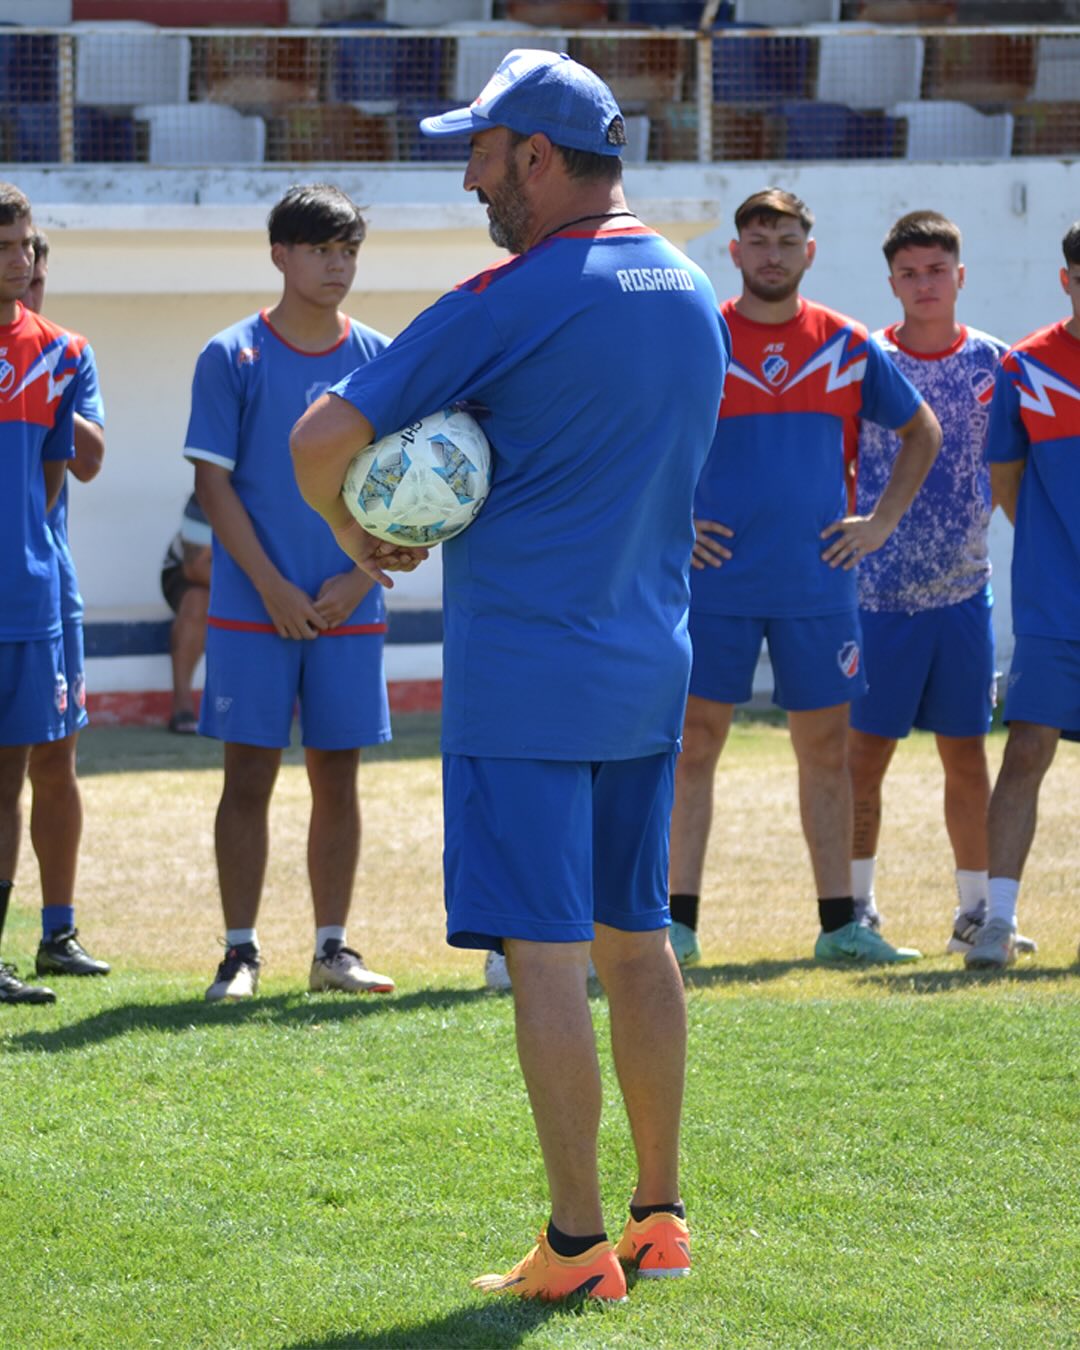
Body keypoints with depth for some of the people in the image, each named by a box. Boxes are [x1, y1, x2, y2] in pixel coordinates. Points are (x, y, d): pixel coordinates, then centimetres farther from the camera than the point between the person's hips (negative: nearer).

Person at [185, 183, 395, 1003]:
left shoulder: (379, 359, 6)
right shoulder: (232, 357, -2)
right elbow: (213, 482, -4)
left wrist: (359, 579, -6)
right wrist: (273, 589, -11)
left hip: (350, 606, 3)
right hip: (253, 610, -3)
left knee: (337, 776, 6)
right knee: (249, 775, -2)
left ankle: (333, 949, 13)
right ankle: (240, 953, 3)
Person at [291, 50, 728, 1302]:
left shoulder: (510, 303, -14)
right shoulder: (692, 296, 11)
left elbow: (324, 440, -14)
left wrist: (360, 539, 6)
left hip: (525, 670, -7)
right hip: (648, 667, 7)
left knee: (545, 952, -5)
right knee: (634, 938, 15)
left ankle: (578, 1243, -6)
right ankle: (659, 1217, 19)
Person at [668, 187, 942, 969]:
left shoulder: (848, 347, 6)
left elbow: (922, 433, 18)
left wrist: (883, 522, 9)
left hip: (817, 583, 2)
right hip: (715, 582, -2)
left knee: (827, 749, 5)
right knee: (695, 744, -2)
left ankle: (840, 925, 10)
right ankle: (680, 923, 1)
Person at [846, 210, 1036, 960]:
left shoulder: (993, 363, 4)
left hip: (964, 586, 2)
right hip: (879, 589, -2)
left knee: (967, 754, 5)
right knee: (866, 751, -1)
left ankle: (975, 911, 12)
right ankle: (858, 905, 8)